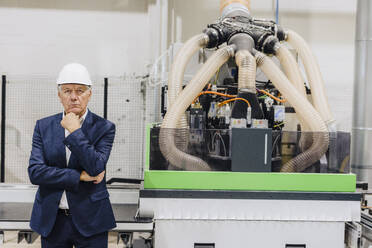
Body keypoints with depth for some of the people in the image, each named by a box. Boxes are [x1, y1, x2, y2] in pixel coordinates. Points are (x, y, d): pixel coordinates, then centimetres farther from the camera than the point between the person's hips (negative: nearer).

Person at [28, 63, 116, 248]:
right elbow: (35, 172, -6)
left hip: (90, 219, -2)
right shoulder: (43, 126, 5)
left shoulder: (104, 128, -2)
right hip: (51, 220, 2)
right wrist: (79, 176, -12)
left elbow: (95, 168, -16)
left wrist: (75, 131, -15)